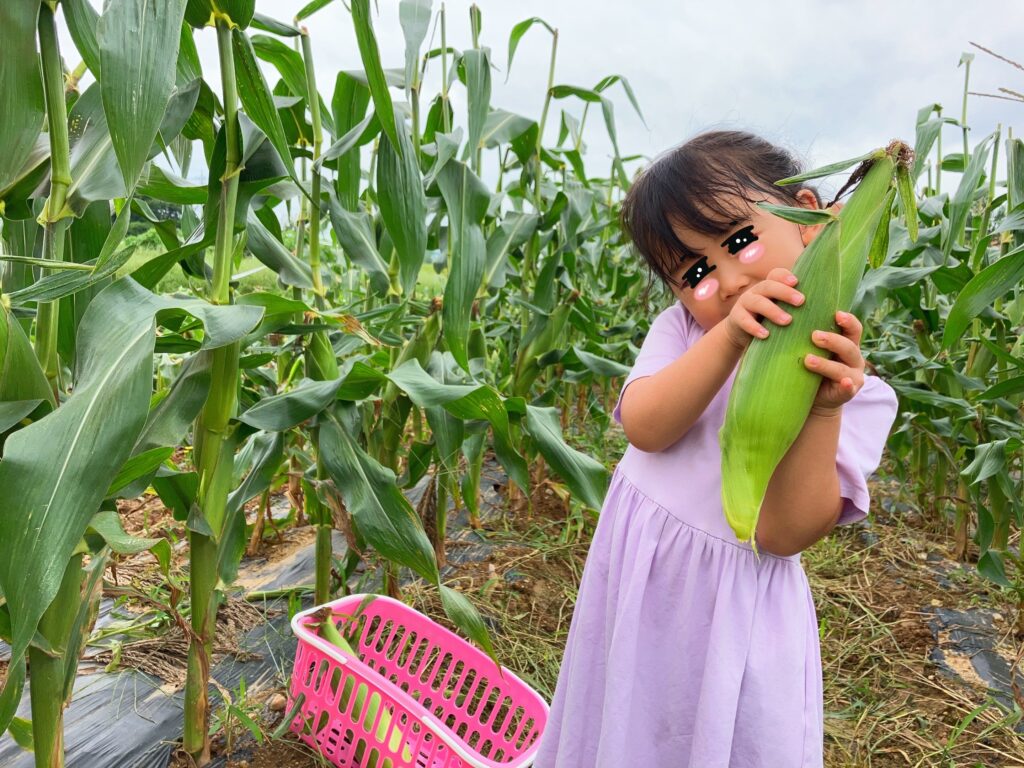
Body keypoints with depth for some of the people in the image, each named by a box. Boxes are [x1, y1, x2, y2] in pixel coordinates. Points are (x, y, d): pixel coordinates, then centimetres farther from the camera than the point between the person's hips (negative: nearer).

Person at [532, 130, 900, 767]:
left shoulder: (855, 386, -10)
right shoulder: (685, 329, -3)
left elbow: (786, 533, -19)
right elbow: (644, 427, -20)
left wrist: (822, 409, -32)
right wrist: (729, 340, -32)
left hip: (736, 608, -3)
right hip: (632, 586, 3)